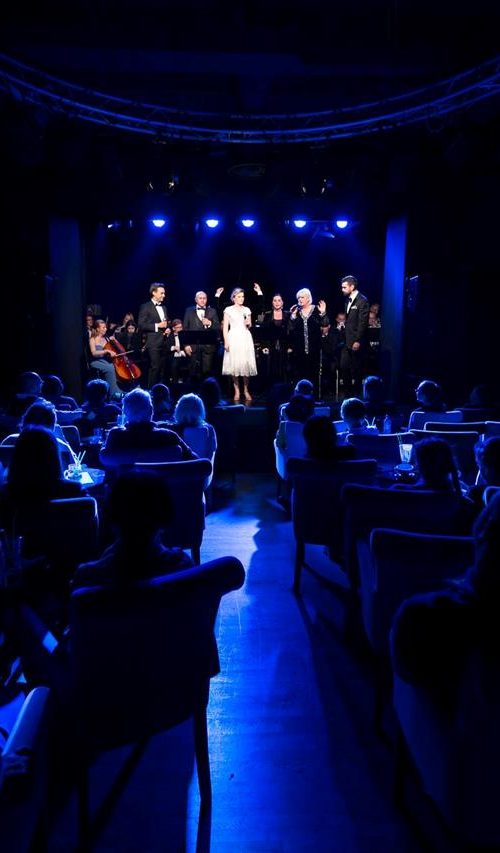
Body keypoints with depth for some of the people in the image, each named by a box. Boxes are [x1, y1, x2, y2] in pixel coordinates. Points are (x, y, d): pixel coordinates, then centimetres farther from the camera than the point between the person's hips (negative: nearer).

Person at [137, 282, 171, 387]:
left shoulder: (163, 308, 20)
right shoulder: (145, 307, -3)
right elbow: (141, 326, -11)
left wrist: (168, 329, 6)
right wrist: (157, 325, -15)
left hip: (163, 342, 7)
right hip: (153, 343, -7)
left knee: (162, 368, 7)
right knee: (154, 367, -11)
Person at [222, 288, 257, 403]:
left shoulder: (247, 310, 13)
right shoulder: (228, 310, 5)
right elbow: (225, 327, 1)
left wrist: (249, 324, -4)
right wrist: (226, 341, -8)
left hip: (245, 338, 2)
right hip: (233, 338, -2)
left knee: (246, 363, -3)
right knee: (234, 364, -5)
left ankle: (246, 390, 5)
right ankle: (237, 390, 2)